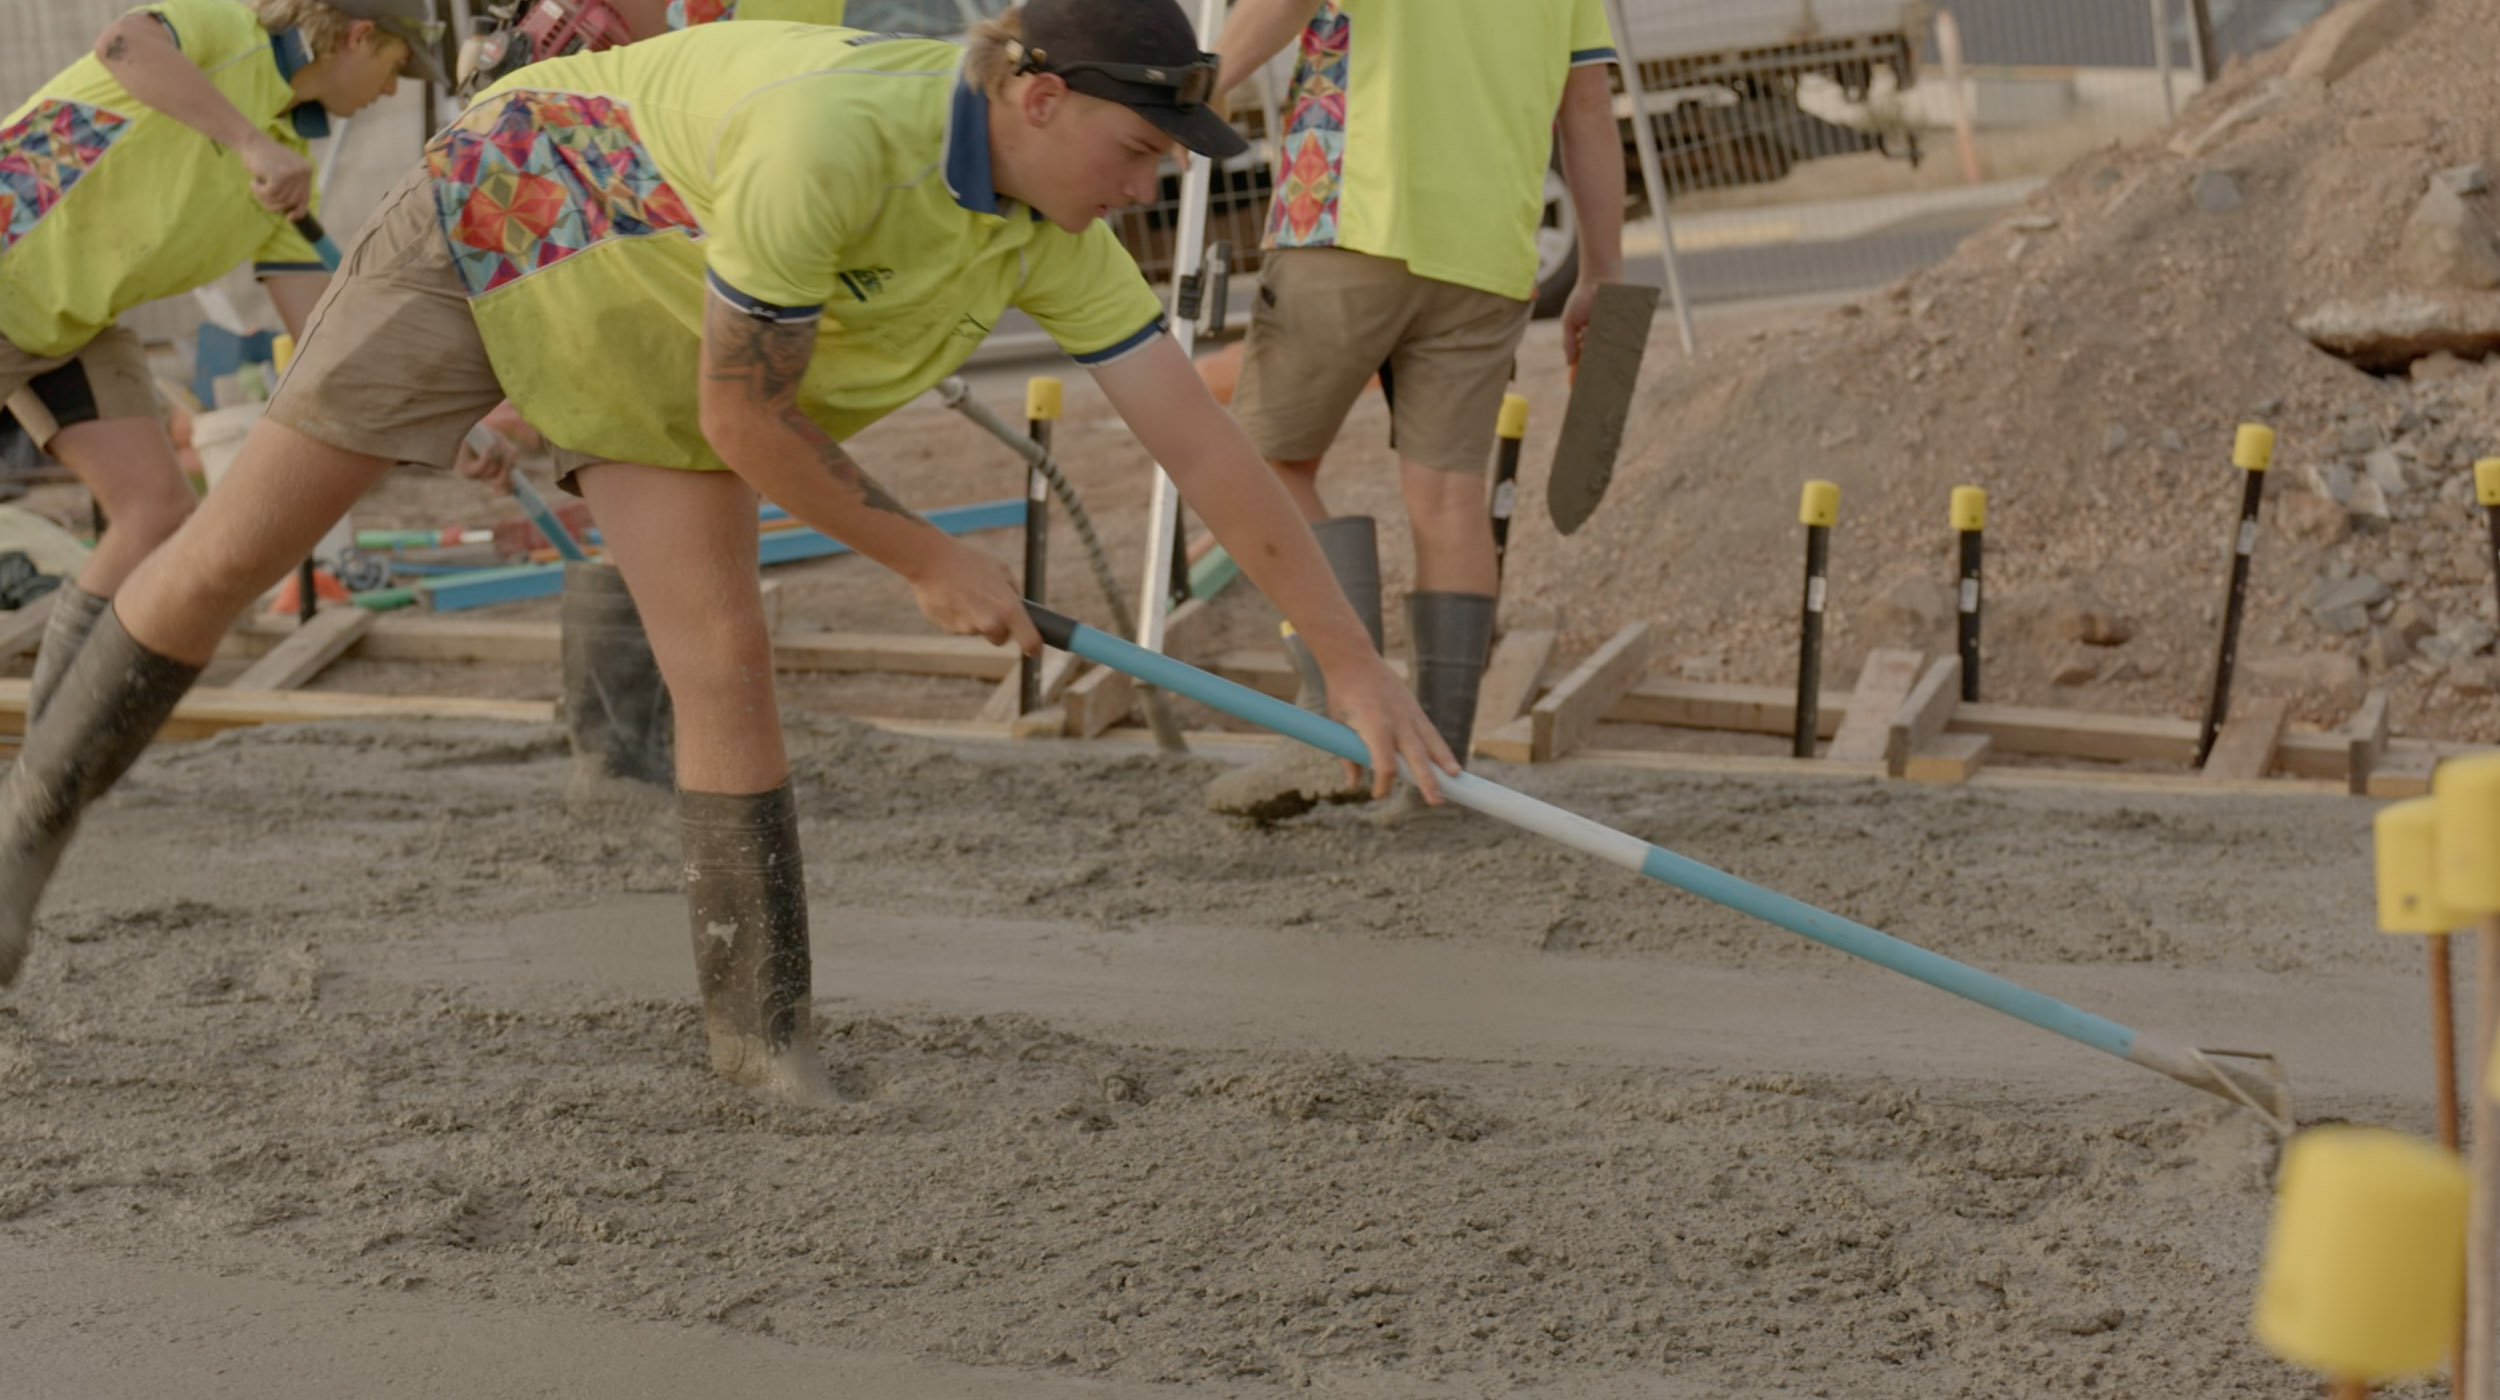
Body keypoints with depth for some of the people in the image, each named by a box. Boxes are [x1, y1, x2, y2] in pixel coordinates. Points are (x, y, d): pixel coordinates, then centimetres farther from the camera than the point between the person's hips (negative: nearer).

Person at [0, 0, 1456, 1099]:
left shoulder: (1059, 238, -18)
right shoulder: (834, 135, -40)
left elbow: (1209, 447, -13)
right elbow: (744, 420, -29)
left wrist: (1357, 664, -14)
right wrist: (929, 562, -16)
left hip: (651, 353, 5)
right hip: (500, 223, -5)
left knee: (727, 662, -9)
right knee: (225, 564, 3)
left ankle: (764, 1028, 2)